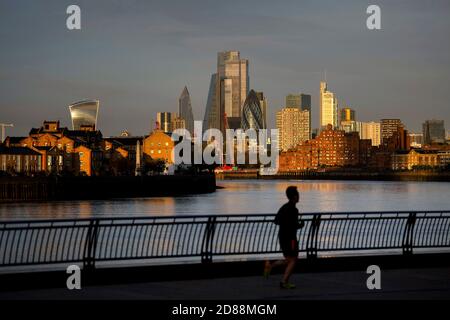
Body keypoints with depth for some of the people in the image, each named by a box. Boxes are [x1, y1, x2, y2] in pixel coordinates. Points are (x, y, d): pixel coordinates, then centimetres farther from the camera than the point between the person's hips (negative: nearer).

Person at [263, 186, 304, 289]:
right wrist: (300, 225, -4)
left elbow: (276, 221, 15)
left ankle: (270, 265, 3)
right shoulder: (293, 209, -17)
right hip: (290, 238, -9)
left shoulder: (284, 207, 10)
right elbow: (293, 226, -23)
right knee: (293, 260, 3)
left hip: (282, 237, 9)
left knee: (288, 260, 18)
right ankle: (284, 282, 2)